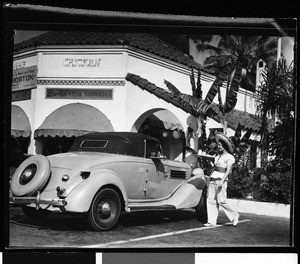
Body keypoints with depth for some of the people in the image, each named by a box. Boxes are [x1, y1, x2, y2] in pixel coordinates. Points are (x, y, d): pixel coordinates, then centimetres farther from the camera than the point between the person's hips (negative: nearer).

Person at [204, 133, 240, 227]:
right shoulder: (217, 156, 19)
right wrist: (210, 180, 17)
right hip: (213, 180, 7)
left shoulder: (229, 157, -3)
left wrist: (222, 181, -21)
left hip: (221, 180, -7)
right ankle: (212, 222, 3)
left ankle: (234, 215, 12)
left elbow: (228, 171, -11)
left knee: (221, 201, -9)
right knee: (211, 200, 0)